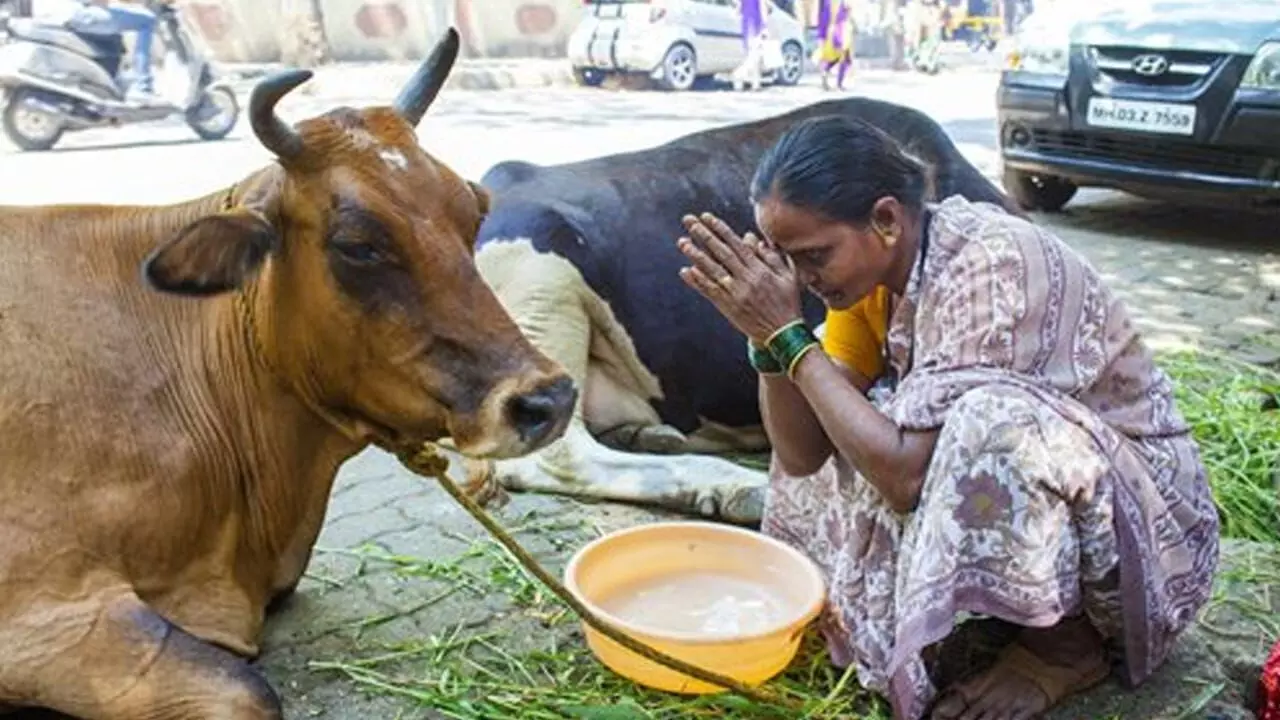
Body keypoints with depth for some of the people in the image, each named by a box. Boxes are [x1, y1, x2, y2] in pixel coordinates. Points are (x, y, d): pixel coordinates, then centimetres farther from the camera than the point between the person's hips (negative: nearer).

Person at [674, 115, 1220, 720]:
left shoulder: (990, 266, -28)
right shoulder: (877, 264, -5)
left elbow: (909, 474, -33)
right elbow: (803, 454, -7)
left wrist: (787, 333, -29)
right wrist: (766, 335, -22)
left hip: (1145, 519, -7)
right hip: (1018, 482, 7)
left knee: (990, 425, -35)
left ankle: (1067, 642, -7)